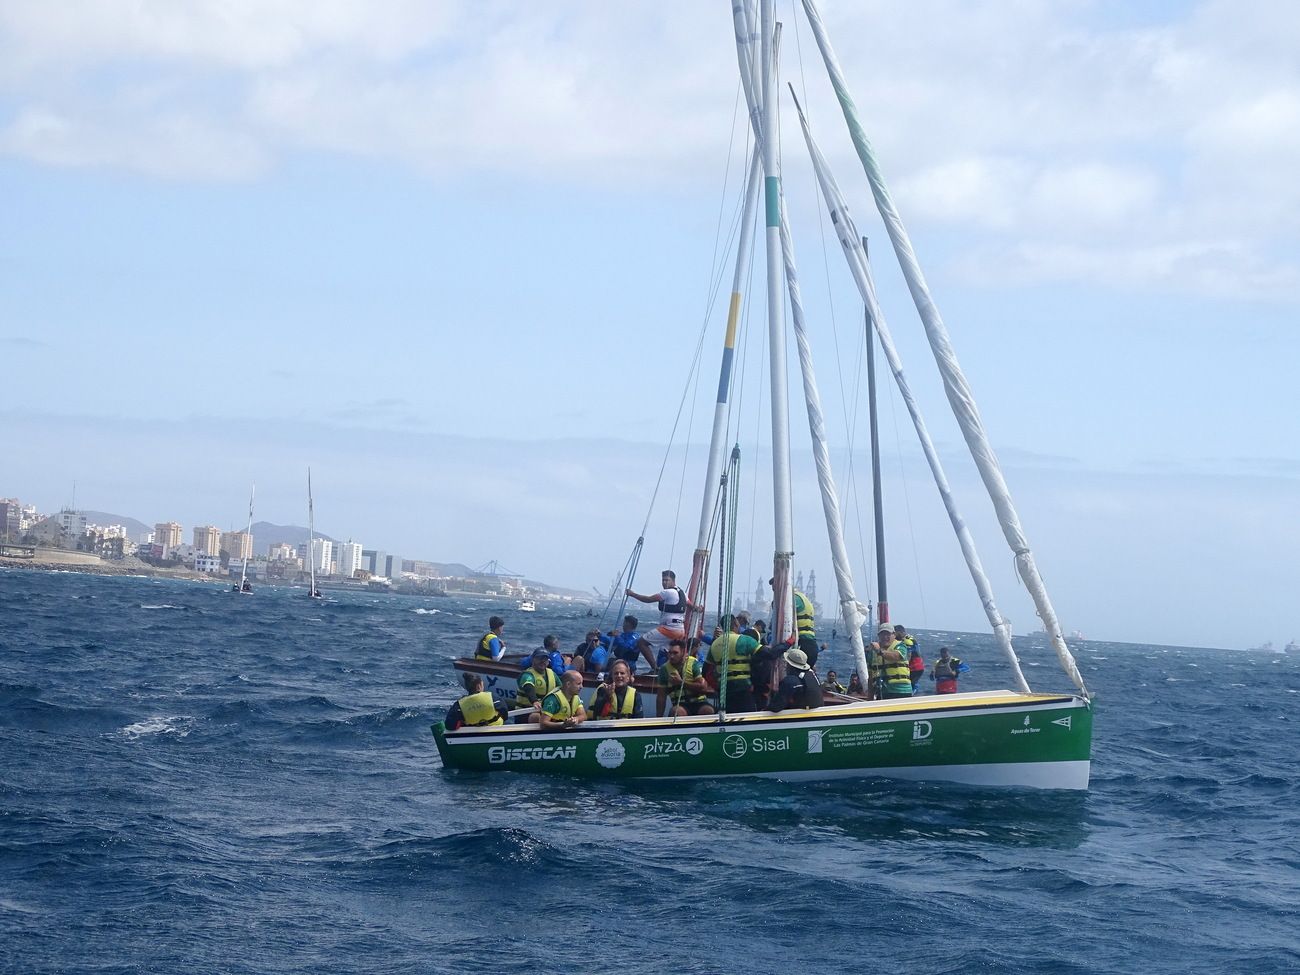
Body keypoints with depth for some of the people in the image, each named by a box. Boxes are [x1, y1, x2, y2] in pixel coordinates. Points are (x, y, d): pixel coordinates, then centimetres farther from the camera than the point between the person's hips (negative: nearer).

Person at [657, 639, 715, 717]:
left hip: (699, 702, 0)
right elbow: (661, 696, 7)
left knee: (708, 710, -34)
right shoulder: (665, 669, 3)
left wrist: (681, 682, -14)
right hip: (680, 705, 0)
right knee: (677, 711, -37)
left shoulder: (694, 664, -3)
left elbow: (704, 688, -12)